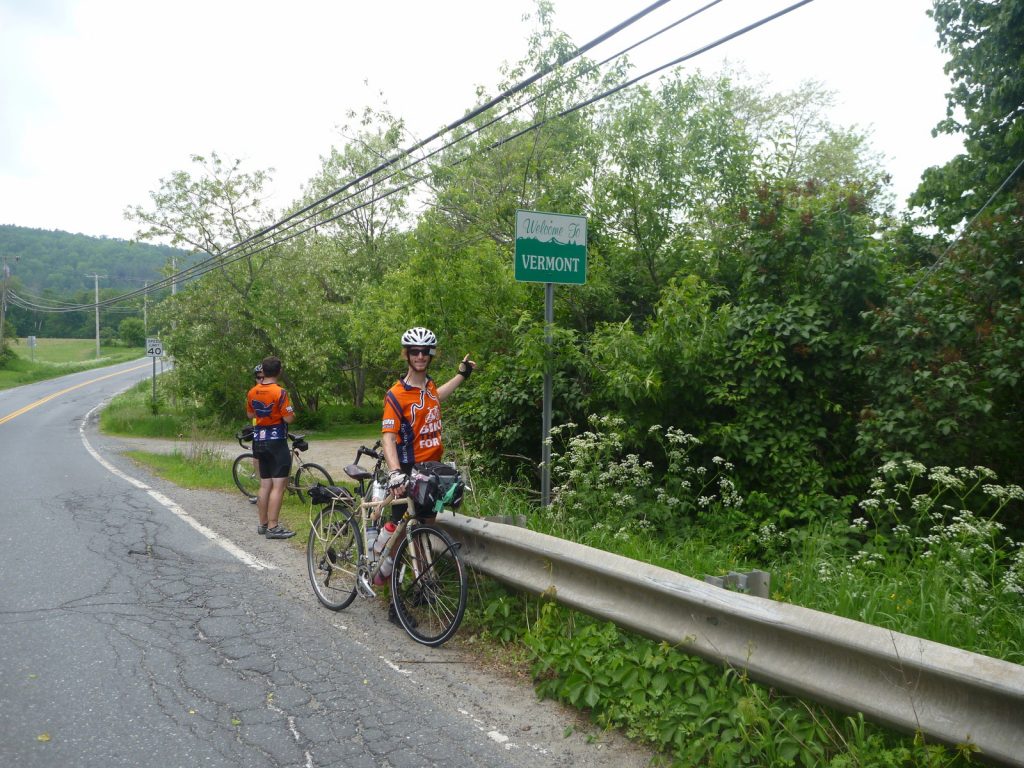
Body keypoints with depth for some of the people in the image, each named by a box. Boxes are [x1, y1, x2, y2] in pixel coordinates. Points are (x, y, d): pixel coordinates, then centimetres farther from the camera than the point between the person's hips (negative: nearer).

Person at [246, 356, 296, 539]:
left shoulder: (252, 392, 5)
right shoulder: (280, 392, -16)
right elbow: (289, 418, -18)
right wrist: (292, 412, 2)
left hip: (259, 441, 7)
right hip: (277, 442, -7)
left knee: (265, 485, 14)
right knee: (279, 486, -5)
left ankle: (263, 524, 21)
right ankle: (273, 527, -7)